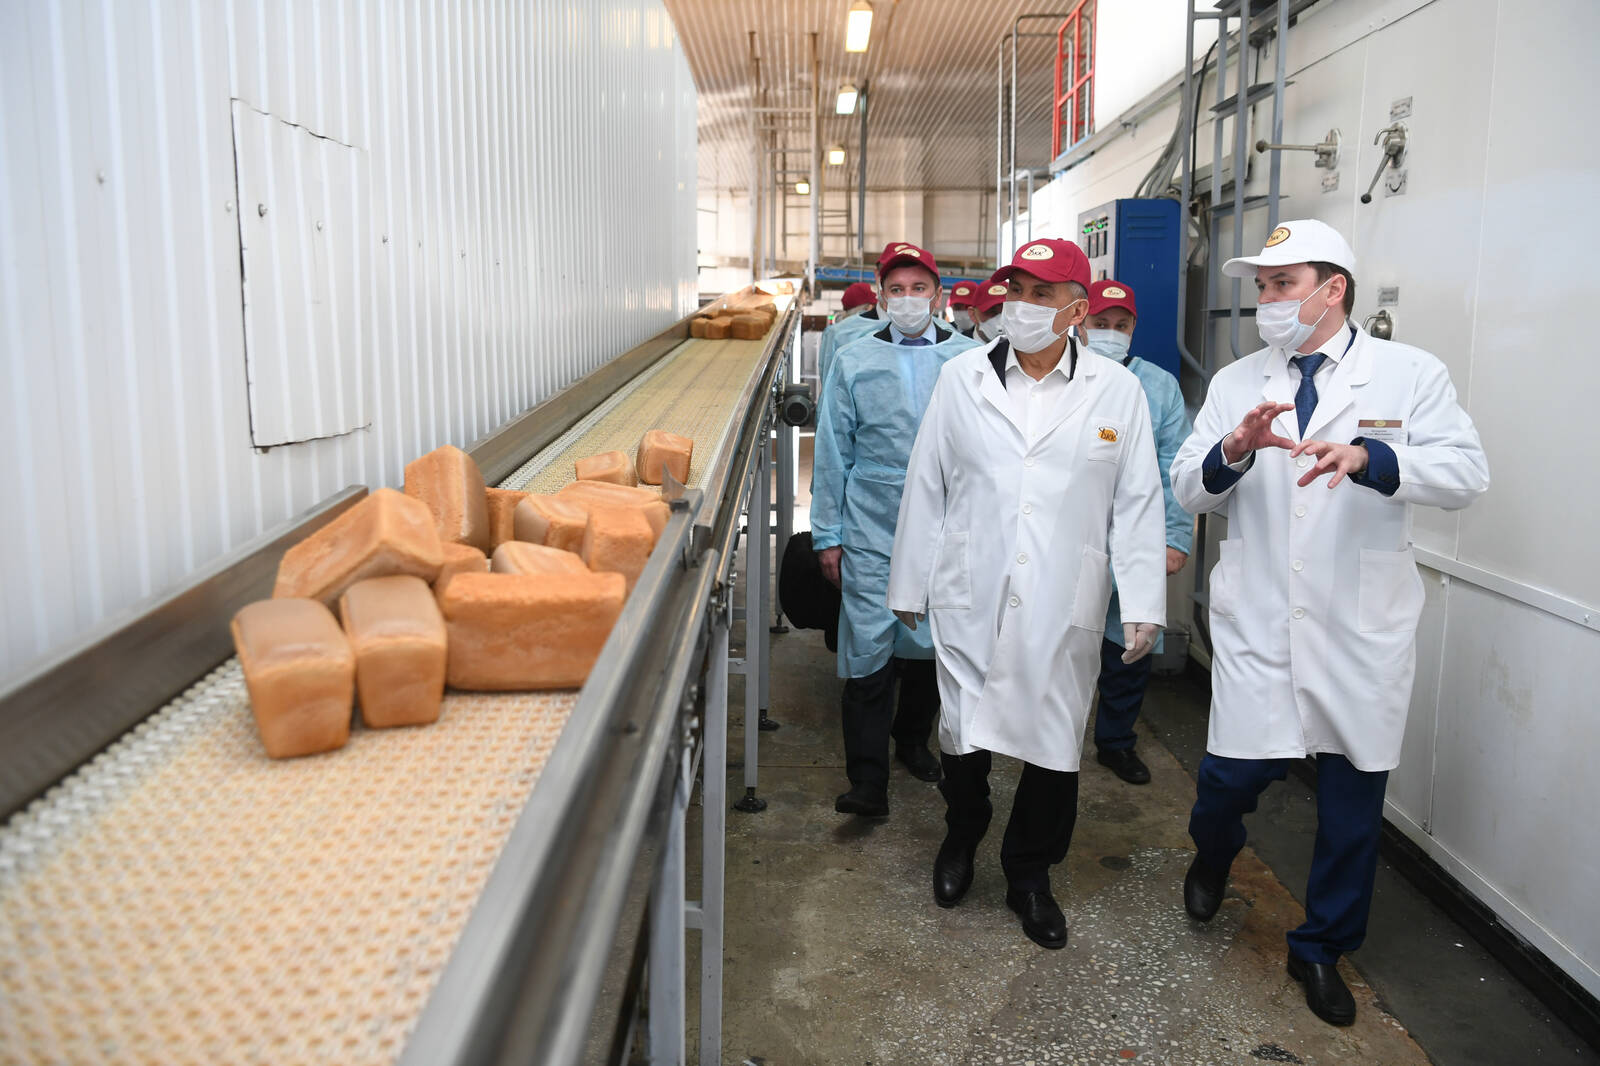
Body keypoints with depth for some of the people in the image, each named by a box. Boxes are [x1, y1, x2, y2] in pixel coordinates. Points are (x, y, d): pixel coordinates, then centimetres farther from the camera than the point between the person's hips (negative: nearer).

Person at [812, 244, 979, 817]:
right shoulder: (854, 361, 4)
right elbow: (832, 453, 6)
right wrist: (826, 534, 3)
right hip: (871, 532, -1)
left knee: (933, 643, 14)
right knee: (869, 650, -5)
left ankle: (912, 738, 38)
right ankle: (867, 782, 2)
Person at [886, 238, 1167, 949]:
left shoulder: (1117, 390, 1)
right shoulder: (962, 377, 2)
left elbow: (1138, 503, 2)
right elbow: (925, 486, 6)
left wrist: (1144, 605, -2)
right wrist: (909, 584, 7)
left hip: (1063, 608, 0)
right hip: (969, 596, 1)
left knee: (1055, 746, 9)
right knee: (963, 733, 11)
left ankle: (1029, 876, 31)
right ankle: (961, 838, 41)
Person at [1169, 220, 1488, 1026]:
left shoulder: (1410, 374, -1)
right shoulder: (1236, 383, 7)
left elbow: (1465, 473, -13)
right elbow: (1187, 489, 1)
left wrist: (1367, 457, -31)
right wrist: (1232, 451, -20)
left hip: (1362, 628, 0)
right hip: (1258, 625, 1)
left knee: (1353, 800, 9)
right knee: (1234, 772, 0)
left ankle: (1322, 949, 32)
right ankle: (1212, 856, 38)